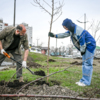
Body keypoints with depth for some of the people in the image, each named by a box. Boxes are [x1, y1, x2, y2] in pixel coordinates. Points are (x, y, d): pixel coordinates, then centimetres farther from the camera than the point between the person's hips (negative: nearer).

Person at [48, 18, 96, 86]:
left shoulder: (78, 31, -28)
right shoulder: (72, 29, 2)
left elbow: (82, 43, -23)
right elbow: (65, 34, 5)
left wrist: (82, 51, -11)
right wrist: (54, 35, -3)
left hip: (90, 45, -10)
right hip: (85, 46, 10)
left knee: (88, 63, -10)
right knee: (84, 63, 9)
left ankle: (86, 81, -7)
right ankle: (83, 80, 15)